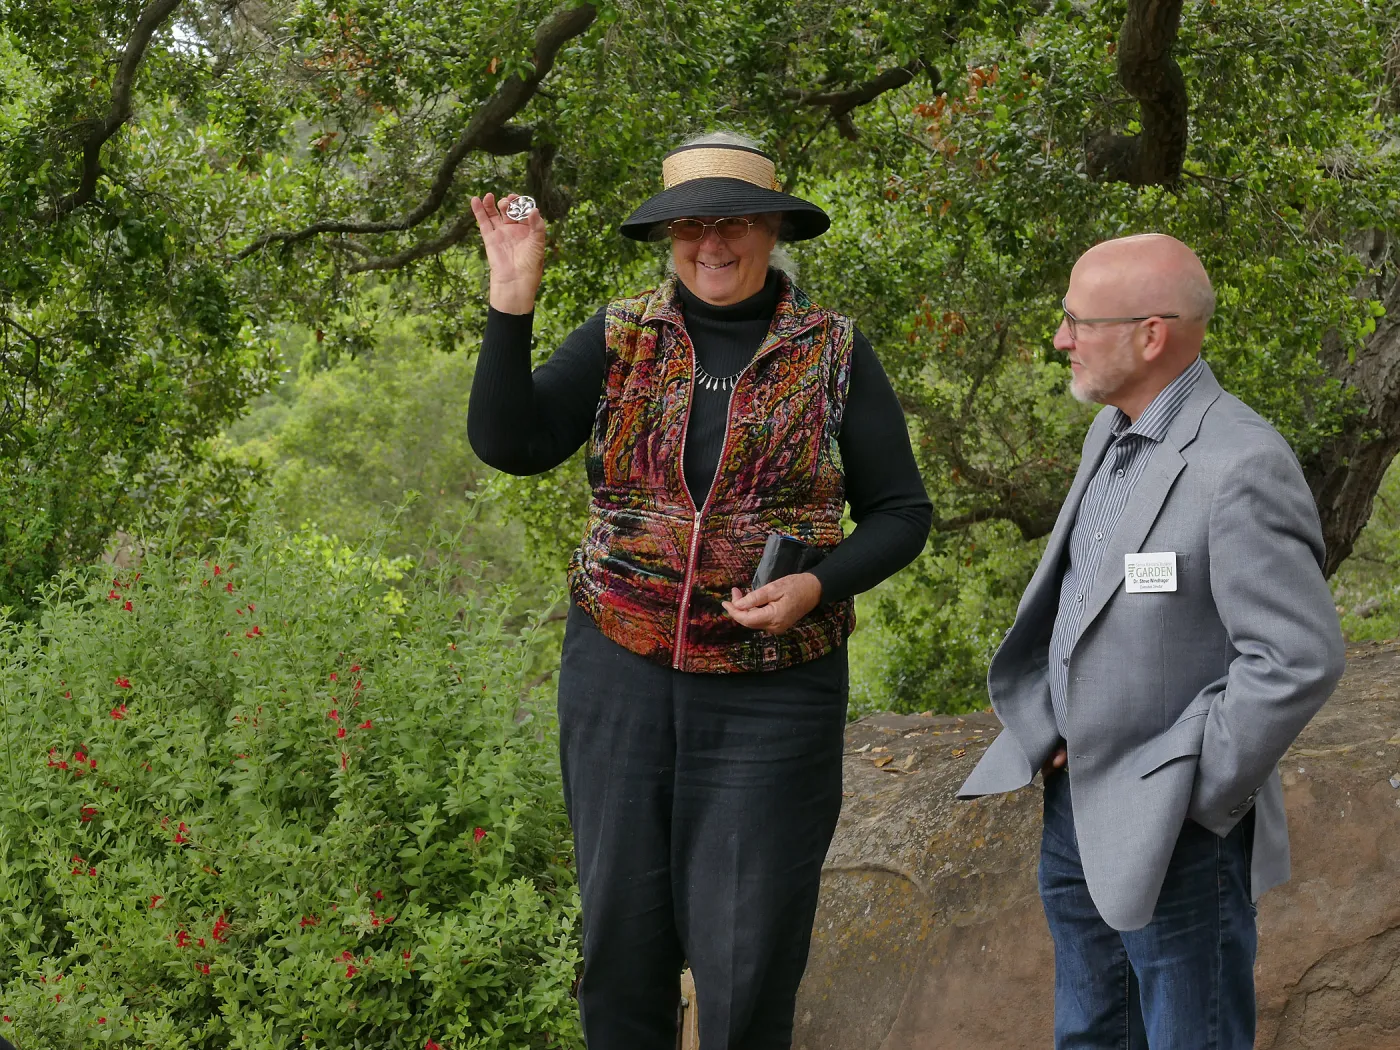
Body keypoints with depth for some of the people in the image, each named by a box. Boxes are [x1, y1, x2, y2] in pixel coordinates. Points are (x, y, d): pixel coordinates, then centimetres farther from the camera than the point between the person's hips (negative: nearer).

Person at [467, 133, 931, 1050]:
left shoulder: (835, 352, -2)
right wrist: (513, 299, -19)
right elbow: (509, 443, -10)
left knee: (749, 956, 1)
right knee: (623, 931, 10)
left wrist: (815, 589, -16)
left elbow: (901, 515, 2)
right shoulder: (623, 338, 2)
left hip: (772, 690, -2)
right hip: (620, 671, 2)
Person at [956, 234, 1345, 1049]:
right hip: (1077, 801, 9)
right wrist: (1050, 729, 5)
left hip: (1175, 831, -9)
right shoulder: (1114, 436, 6)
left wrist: (1189, 797, -18)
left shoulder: (1242, 467, -22)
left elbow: (1300, 660, -25)